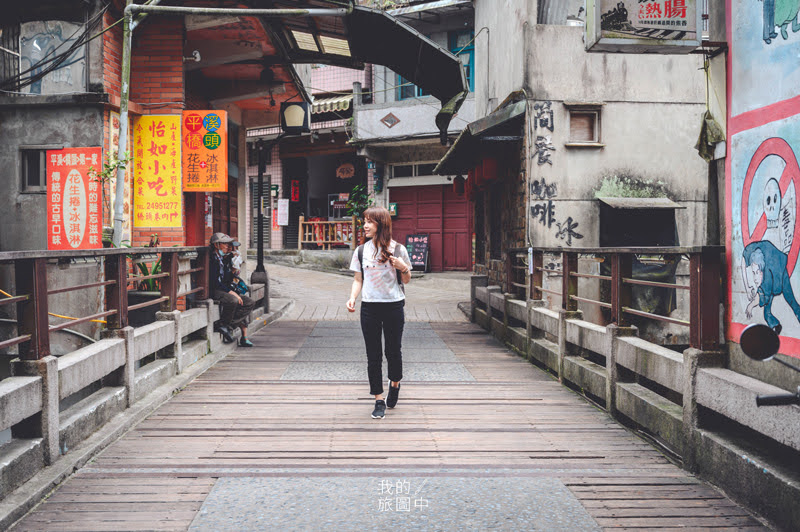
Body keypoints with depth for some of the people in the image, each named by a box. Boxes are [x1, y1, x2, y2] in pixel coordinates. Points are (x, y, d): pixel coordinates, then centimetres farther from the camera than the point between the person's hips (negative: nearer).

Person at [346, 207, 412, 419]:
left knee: (393, 350, 6)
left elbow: (406, 280, 7)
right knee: (373, 355, 3)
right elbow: (358, 280, 11)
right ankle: (379, 400, 11)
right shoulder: (361, 251, 5)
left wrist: (403, 268, -14)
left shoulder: (398, 250, -1)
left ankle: (395, 383, 36)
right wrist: (352, 297, -6)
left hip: (394, 306, -2)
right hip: (369, 308, 2)